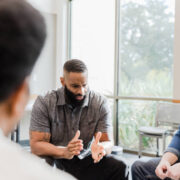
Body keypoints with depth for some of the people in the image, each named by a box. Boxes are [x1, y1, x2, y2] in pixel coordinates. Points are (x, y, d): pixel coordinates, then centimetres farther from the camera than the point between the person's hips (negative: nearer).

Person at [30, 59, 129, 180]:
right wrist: (64, 152, -34)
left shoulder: (100, 103, -5)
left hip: (85, 160, 2)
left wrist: (100, 148, -32)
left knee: (120, 168, -23)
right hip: (53, 160, -1)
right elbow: (36, 144, -14)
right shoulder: (44, 103, -10)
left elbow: (108, 142, -5)